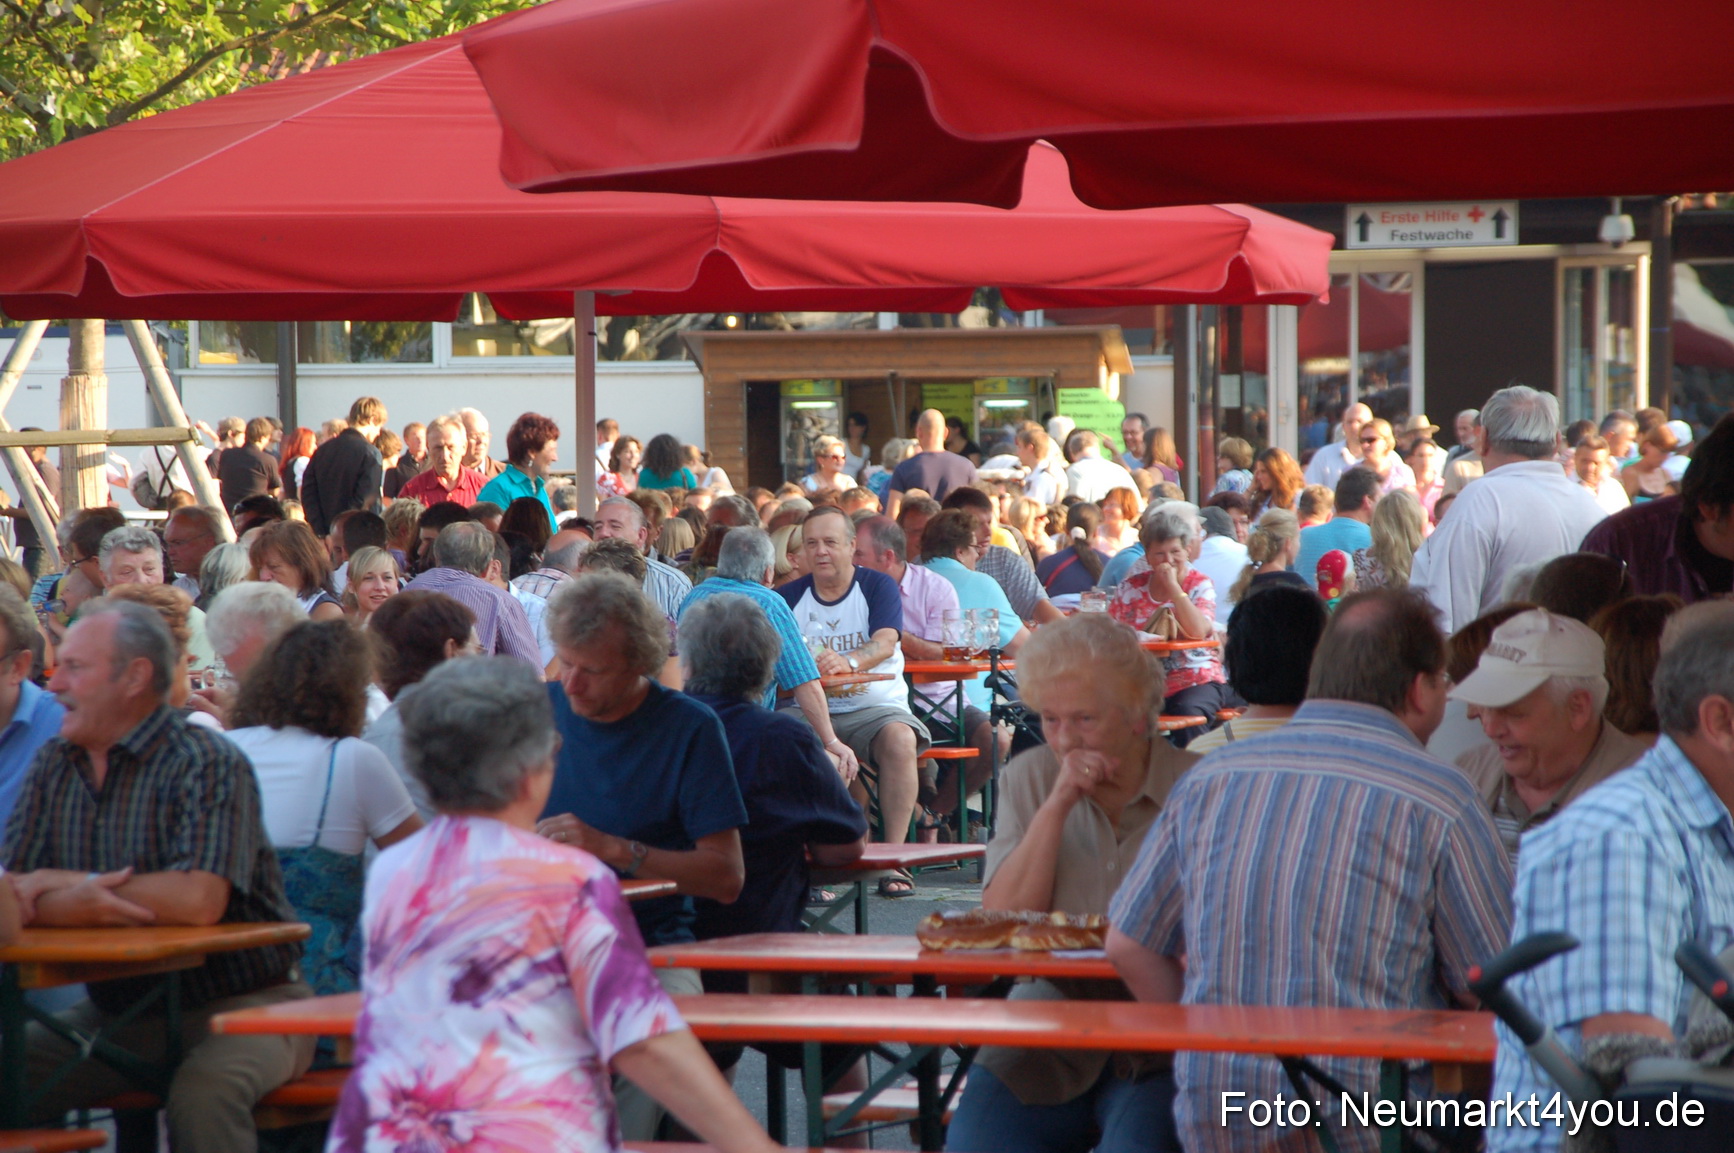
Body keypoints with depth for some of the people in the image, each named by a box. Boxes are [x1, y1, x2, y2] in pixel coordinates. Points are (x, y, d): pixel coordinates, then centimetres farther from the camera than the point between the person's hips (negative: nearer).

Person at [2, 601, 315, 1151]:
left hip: (242, 1003, -6)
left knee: (201, 1094, -35)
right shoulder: (54, 765, 7)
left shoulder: (209, 765, -14)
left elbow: (199, 900, -29)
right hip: (120, 1010, 6)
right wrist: (67, 907, -24)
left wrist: (59, 885, -17)